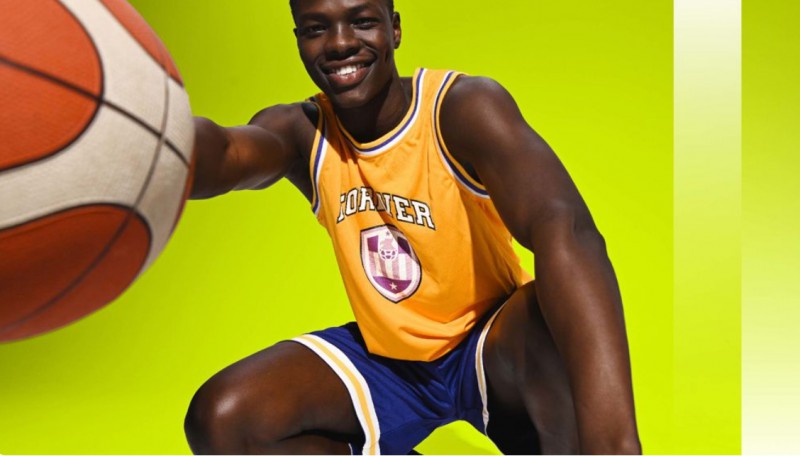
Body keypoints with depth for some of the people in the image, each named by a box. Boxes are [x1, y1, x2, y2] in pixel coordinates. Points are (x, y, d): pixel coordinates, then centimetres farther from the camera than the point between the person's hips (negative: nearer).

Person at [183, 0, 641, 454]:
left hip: (490, 344, -4)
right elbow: (226, 154, -35)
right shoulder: (301, 130, -9)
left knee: (560, 327, -38)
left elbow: (567, 232, -39)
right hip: (384, 356, 4)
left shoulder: (464, 107, -21)